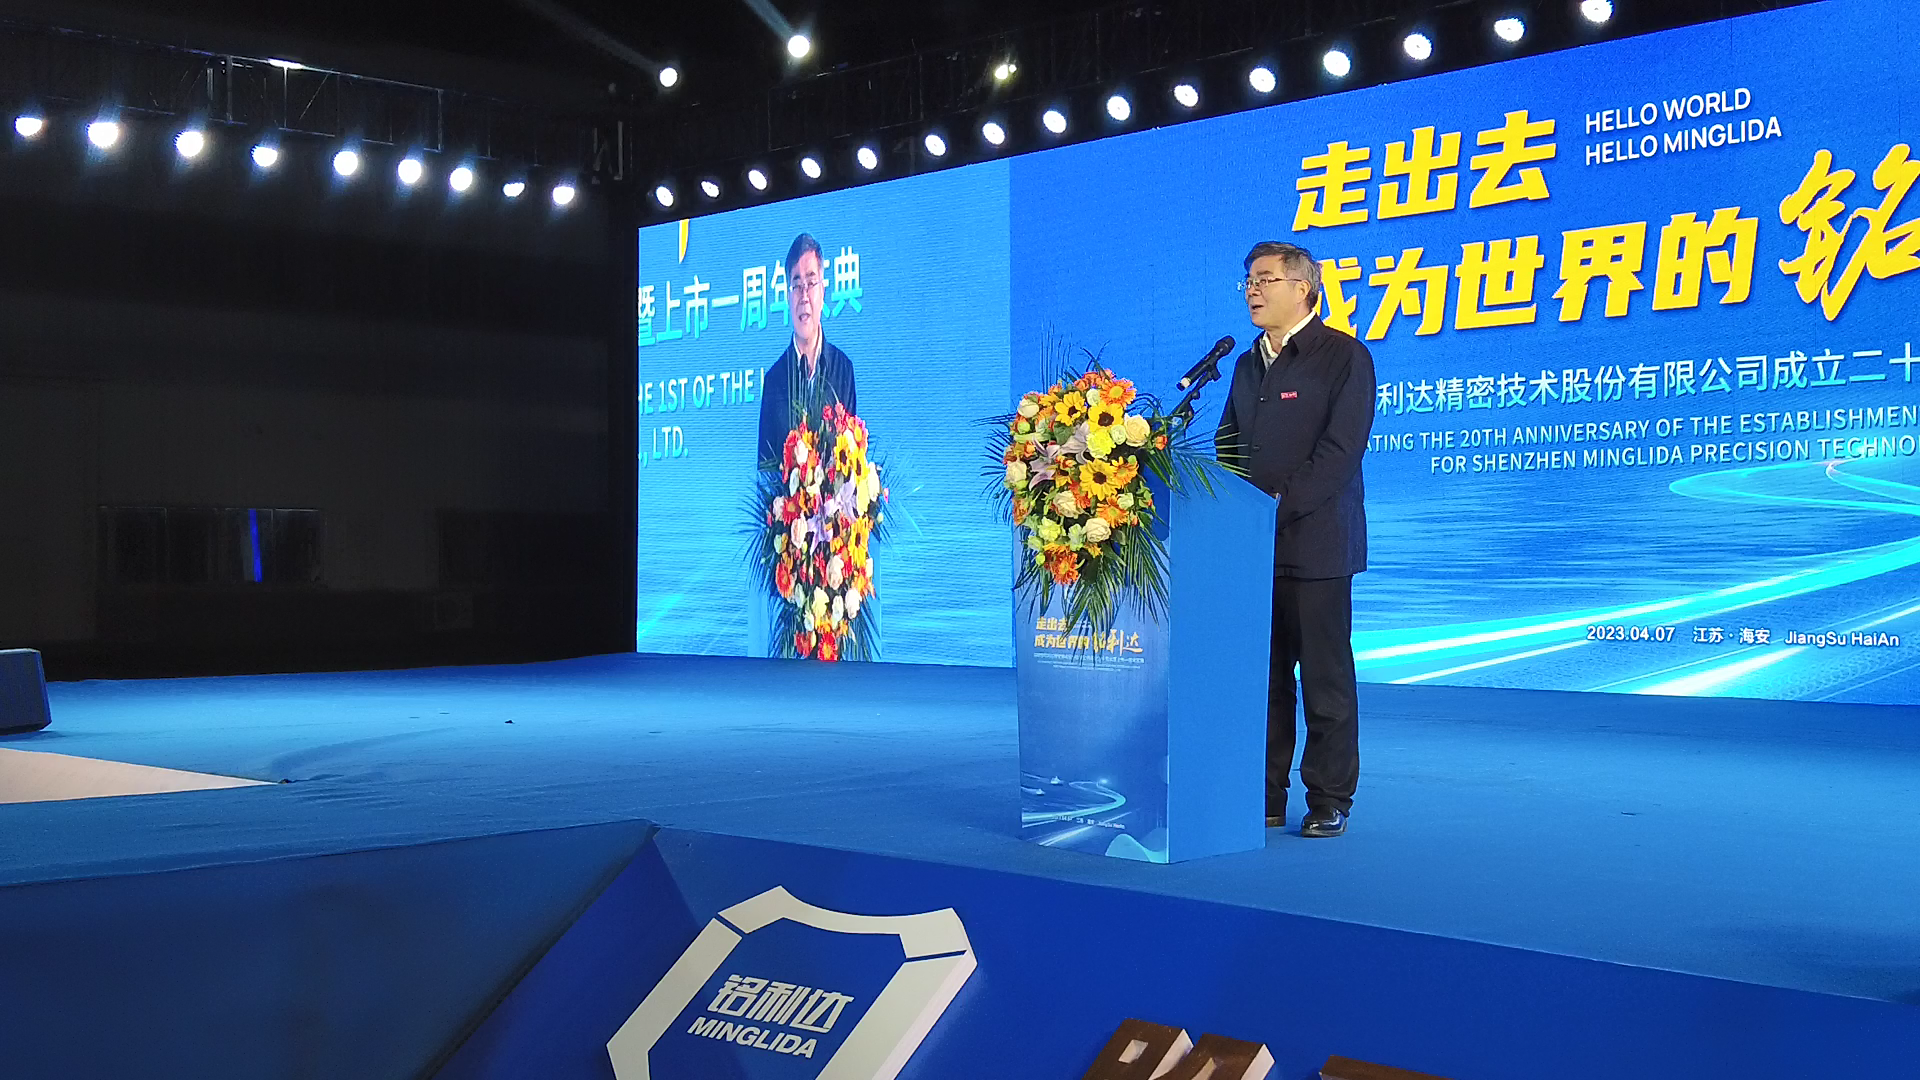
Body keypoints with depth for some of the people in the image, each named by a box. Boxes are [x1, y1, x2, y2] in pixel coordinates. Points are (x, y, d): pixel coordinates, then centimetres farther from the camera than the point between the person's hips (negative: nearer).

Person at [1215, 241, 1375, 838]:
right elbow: (1229, 443, 21)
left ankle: (1330, 801, 8)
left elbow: (1341, 450, -12)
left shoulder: (1343, 356, -4)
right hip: (1254, 544, 6)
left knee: (1326, 676, -1)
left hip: (1315, 542, -6)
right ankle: (1265, 798, 14)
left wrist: (1280, 504, -17)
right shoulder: (1247, 363, 19)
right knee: (1263, 676, 7)